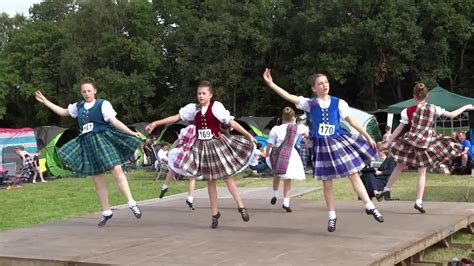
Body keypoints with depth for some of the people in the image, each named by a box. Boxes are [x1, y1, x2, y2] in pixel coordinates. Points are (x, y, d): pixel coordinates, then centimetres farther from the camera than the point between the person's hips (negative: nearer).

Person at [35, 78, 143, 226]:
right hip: (88, 144, 5)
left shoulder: (103, 104, -3)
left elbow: (114, 121, -9)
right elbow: (63, 112, 28)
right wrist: (45, 102, 25)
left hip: (103, 140, -5)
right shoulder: (78, 107, 13)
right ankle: (106, 212, 15)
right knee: (98, 180, 7)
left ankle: (132, 204, -16)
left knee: (117, 170, -18)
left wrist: (131, 132, -19)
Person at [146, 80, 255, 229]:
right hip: (202, 147, 4)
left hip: (217, 144, -4)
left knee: (227, 176, -3)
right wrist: (156, 123, 4)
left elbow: (231, 122, -14)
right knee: (210, 180, 9)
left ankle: (241, 206, 6)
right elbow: (176, 117, 6)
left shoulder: (216, 107, -11)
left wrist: (248, 135, -17)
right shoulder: (193, 108, 1)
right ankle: (215, 213, 18)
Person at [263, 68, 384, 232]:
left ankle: (370, 207, 9)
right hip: (322, 146, 1)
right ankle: (332, 216, 18)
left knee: (354, 176, -1)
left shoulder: (338, 103, -2)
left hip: (339, 141, -1)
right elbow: (288, 97, -9)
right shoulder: (310, 104, -1)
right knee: (327, 183, 7)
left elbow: (352, 121, 2)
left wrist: (368, 137, 2)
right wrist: (270, 83, -16)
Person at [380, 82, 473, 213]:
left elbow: (399, 129, -1)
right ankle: (419, 201, 6)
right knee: (422, 172, 8)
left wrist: (388, 143, 7)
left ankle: (387, 189, 26)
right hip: (426, 145, 1)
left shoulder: (408, 111, -3)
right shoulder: (434, 109, -1)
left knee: (400, 166, 17)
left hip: (410, 142, 0)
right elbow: (452, 115, 4)